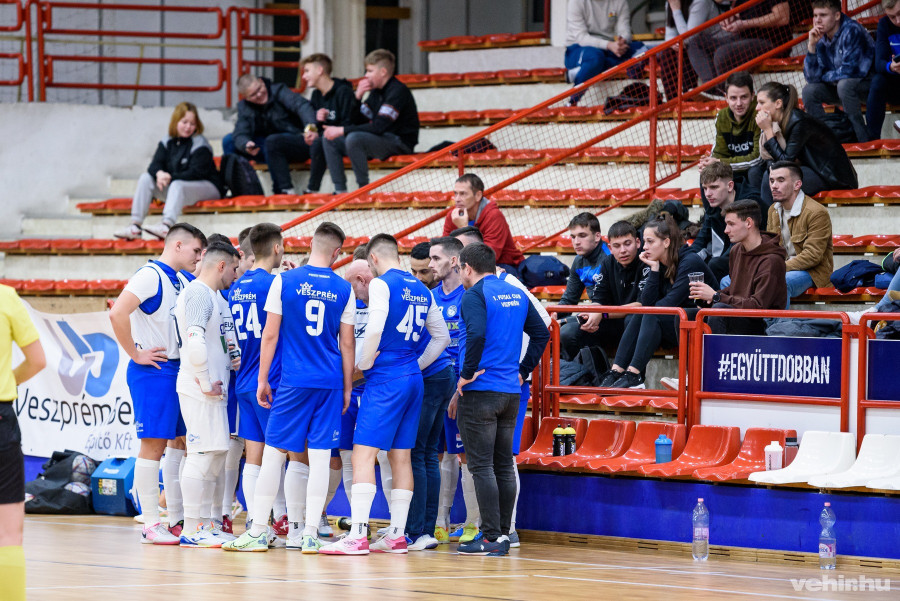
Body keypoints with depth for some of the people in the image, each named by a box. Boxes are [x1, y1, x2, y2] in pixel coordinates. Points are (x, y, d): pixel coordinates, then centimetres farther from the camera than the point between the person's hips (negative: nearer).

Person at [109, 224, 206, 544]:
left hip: (181, 370, 9)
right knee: (153, 444, -6)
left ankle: (177, 520, 19)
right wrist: (136, 354, -17)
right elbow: (117, 314, -25)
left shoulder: (183, 281, 15)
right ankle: (151, 525, -3)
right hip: (154, 372, -9)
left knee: (182, 442, 11)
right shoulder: (150, 276, -12)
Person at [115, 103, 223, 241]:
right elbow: (155, 165, -4)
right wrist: (159, 173, -29)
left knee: (177, 185, -37)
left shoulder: (200, 145, -11)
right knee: (145, 178, -10)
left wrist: (170, 177, -27)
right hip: (174, 187, 7)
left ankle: (166, 225, -61)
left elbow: (195, 173, -22)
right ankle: (135, 226, -22)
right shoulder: (166, 143, 6)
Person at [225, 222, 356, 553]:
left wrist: (263, 379, 5)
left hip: (292, 380, -1)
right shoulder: (344, 289, 3)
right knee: (320, 455, 3)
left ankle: (257, 532, 3)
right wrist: (347, 388, 15)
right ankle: (309, 534, 2)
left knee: (274, 452, 3)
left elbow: (270, 335, -2)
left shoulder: (284, 281, -2)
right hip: (331, 382, 1)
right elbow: (347, 344, 7)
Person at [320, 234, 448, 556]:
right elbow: (442, 337, 19)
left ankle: (357, 536, -16)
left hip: (385, 378, -8)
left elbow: (374, 332, -20)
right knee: (401, 456, 12)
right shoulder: (421, 289, 14)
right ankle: (397, 535, 12)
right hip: (413, 379, 8)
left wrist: (363, 366, -5)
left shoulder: (381, 284, -9)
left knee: (363, 453, -9)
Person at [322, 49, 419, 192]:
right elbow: (359, 122, 14)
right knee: (331, 141, 2)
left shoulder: (398, 91, -16)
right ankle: (340, 190, -7)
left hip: (400, 144, -10)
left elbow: (378, 127, -24)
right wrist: (358, 97, -1)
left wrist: (342, 131, -22)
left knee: (354, 138, -33)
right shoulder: (375, 92, 13)